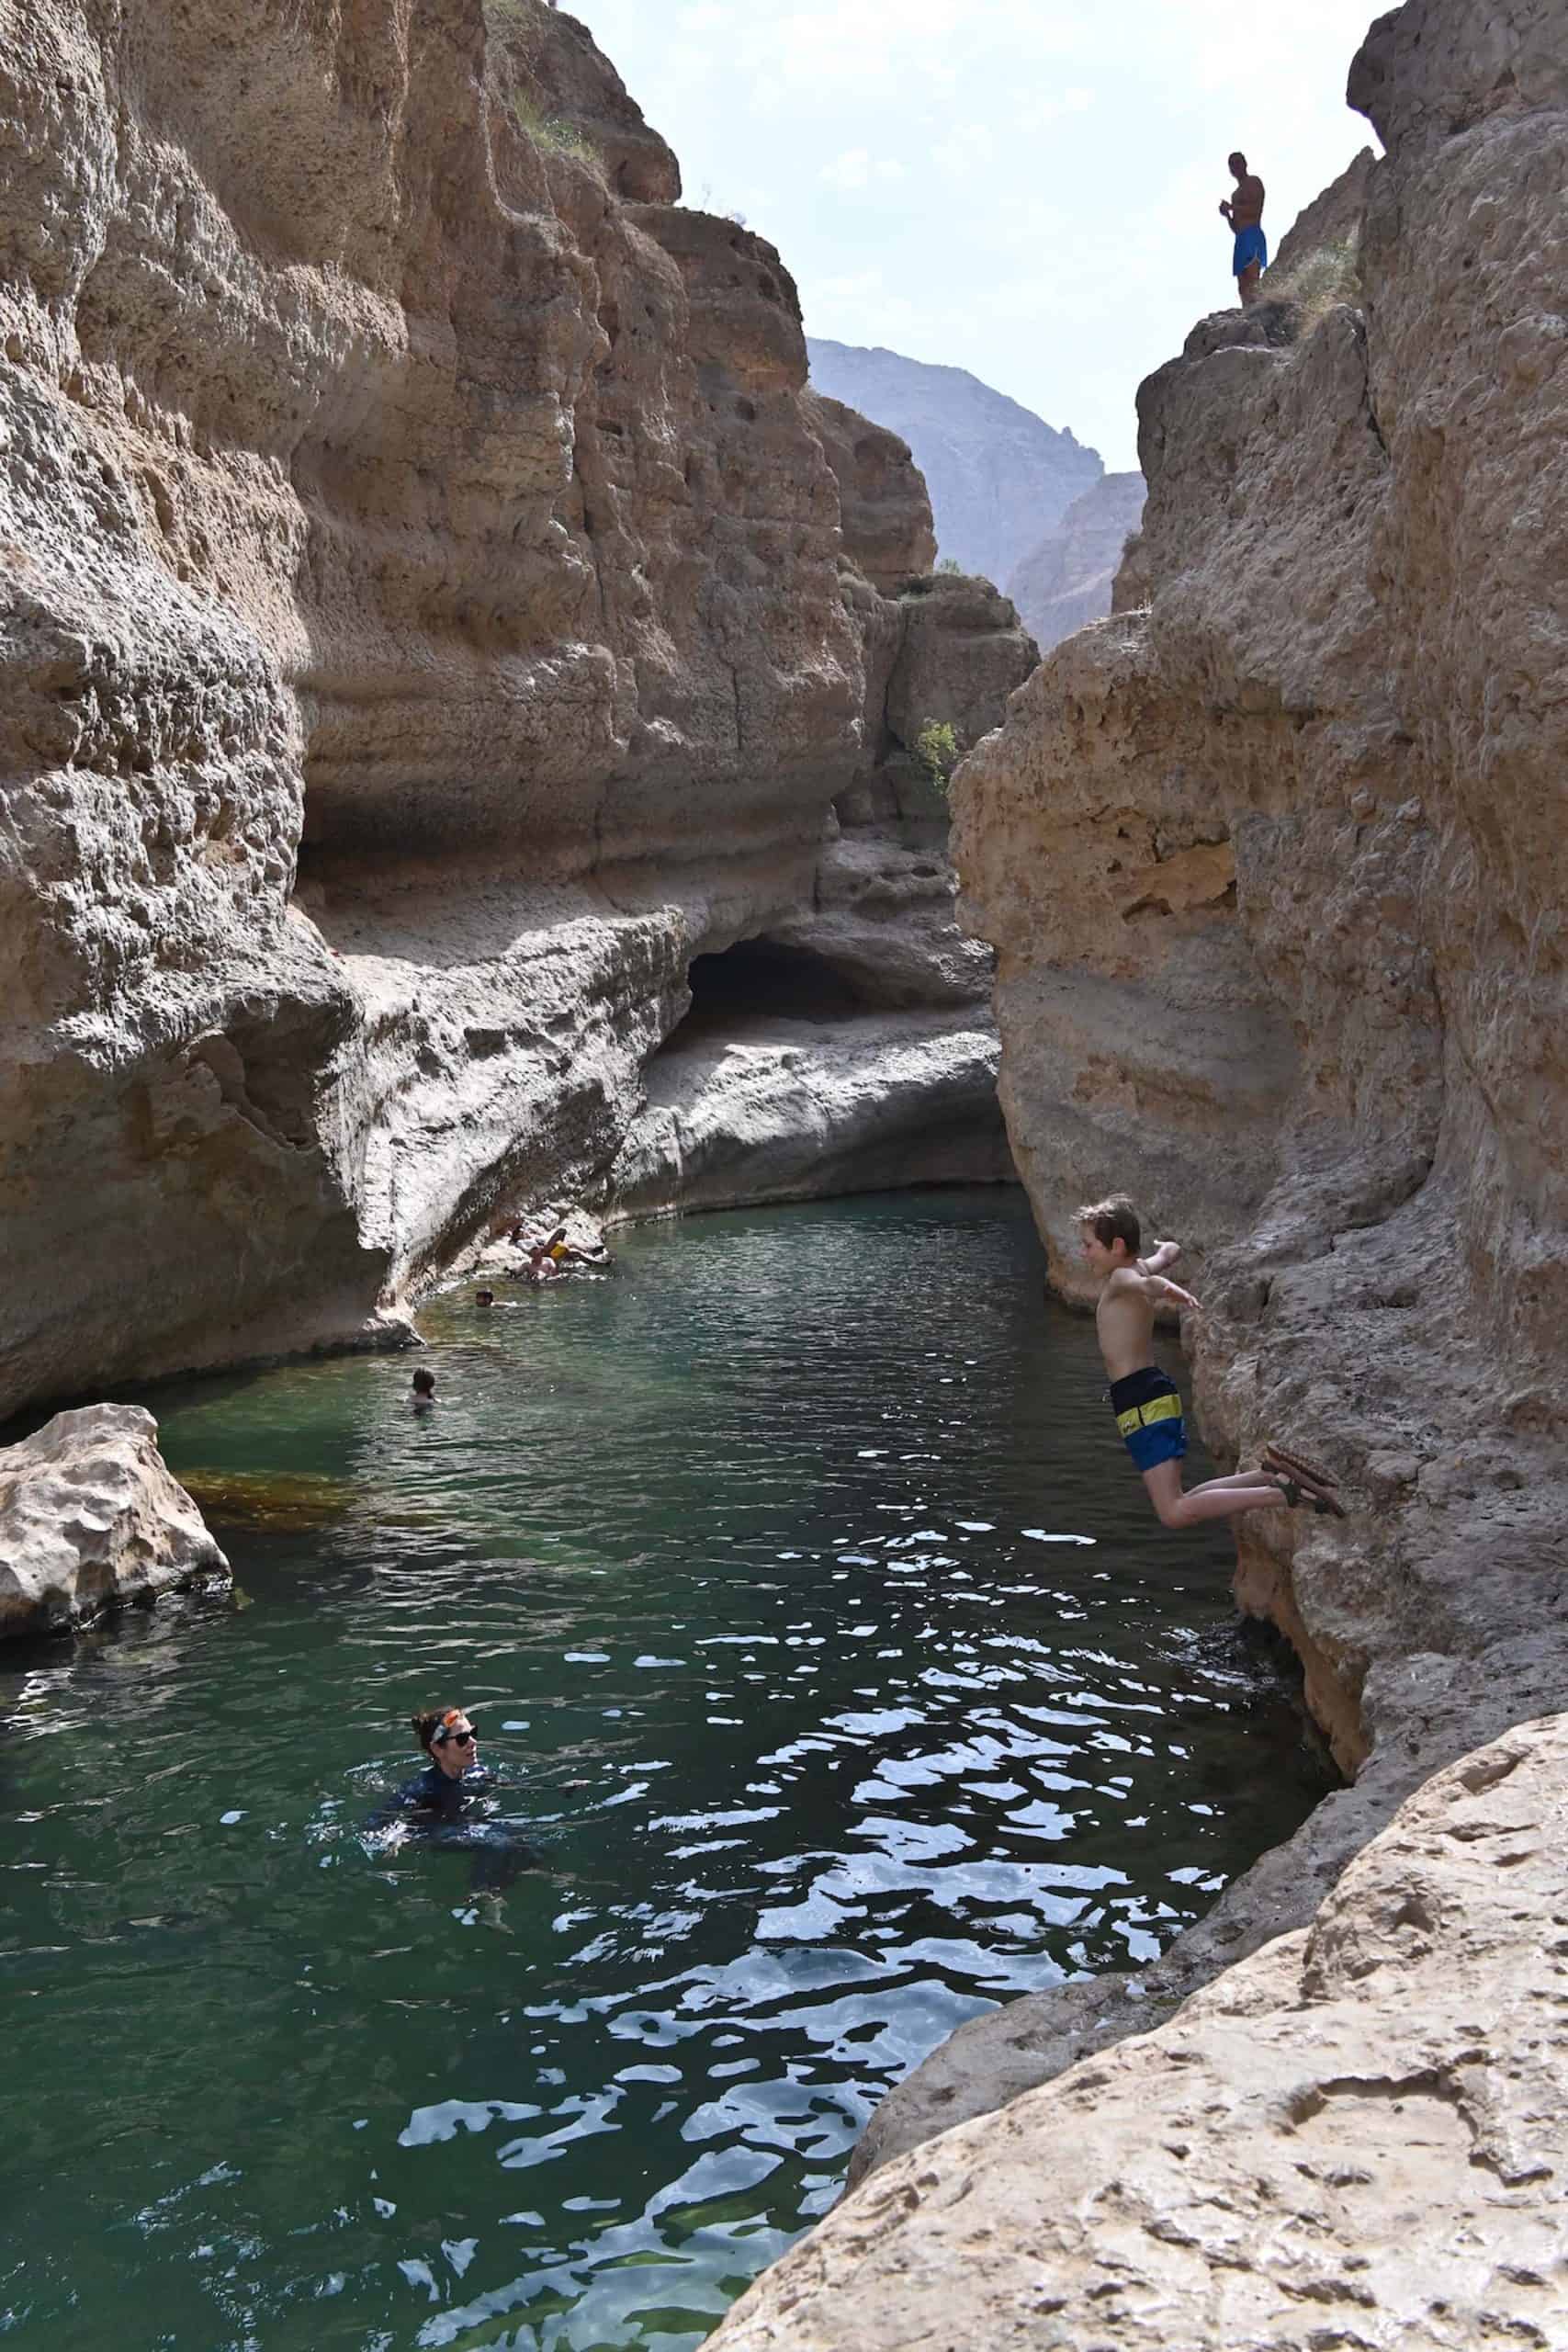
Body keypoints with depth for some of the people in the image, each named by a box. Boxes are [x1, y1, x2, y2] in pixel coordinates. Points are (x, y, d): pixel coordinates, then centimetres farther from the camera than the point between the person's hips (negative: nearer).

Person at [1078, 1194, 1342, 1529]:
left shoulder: (1121, 1278, -12)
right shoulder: (1139, 1267, 15)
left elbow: (1149, 1283, -36)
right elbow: (1170, 1250, 37)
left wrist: (1171, 1290, -59)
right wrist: (1164, 1247, 61)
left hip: (1142, 1403, -10)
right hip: (1154, 1392, 10)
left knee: (1174, 1513, -17)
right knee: (1177, 1505, 17)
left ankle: (1283, 1493, -21)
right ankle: (1270, 1473, 11)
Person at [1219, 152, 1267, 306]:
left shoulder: (1253, 182, 6)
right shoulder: (1235, 194, 30)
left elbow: (1255, 209, -8)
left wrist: (1232, 207, -3)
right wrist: (1227, 214, 11)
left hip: (1253, 236, -9)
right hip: (1241, 239, 9)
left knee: (1253, 281, -25)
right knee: (1242, 286, -3)